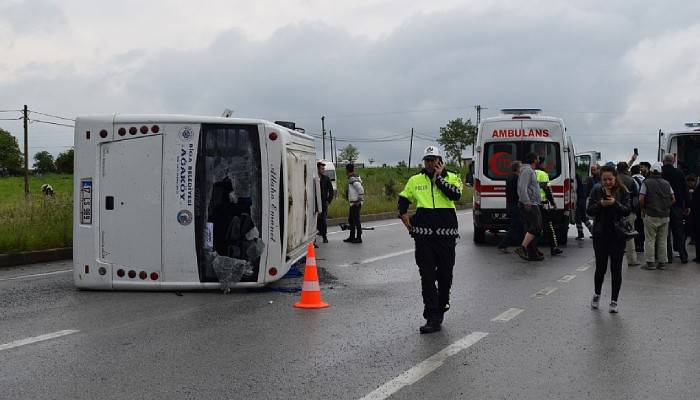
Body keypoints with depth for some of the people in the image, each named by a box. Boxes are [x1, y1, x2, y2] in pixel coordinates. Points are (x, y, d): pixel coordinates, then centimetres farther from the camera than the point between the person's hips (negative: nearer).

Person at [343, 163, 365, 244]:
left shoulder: (353, 179, -16)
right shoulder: (352, 178, 15)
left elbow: (361, 189, -26)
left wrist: (359, 200, -22)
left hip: (356, 203, -10)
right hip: (353, 203, 10)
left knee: (356, 220, -5)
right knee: (351, 220, 16)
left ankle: (359, 238, 0)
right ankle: (352, 237, 23)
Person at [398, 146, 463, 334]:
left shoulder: (451, 177, 5)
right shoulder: (415, 180, 11)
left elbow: (456, 194, -17)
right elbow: (402, 201, 22)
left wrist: (438, 177, -9)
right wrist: (407, 222, 7)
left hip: (446, 235, -1)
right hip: (423, 236, 1)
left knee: (445, 276, 9)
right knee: (427, 277, -4)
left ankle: (440, 309, 29)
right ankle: (433, 318, -2)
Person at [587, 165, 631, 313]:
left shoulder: (622, 191, -1)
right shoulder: (596, 190, 2)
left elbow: (627, 211, -9)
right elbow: (589, 211, -3)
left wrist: (615, 203, -26)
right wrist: (600, 204, -21)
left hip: (618, 235, -1)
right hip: (600, 234, 1)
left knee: (616, 269, 1)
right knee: (600, 267, 5)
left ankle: (614, 301, 12)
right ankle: (597, 294, 30)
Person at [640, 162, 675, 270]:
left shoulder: (646, 183, -5)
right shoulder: (666, 183, 6)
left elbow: (641, 199, -13)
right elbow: (673, 199, 5)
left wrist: (643, 209, 3)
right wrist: (666, 207, 17)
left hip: (651, 215, -4)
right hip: (665, 216, 4)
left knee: (650, 240, 1)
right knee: (662, 240, 9)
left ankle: (650, 263, -1)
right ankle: (661, 262, 12)